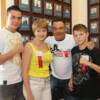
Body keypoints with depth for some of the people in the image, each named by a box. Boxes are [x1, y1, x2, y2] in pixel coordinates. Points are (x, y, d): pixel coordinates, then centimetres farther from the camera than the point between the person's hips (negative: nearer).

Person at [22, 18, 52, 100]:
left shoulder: (47, 46, 6)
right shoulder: (29, 46, -12)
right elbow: (25, 71, -14)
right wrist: (28, 93, -16)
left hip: (47, 83, 6)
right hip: (33, 83, -5)